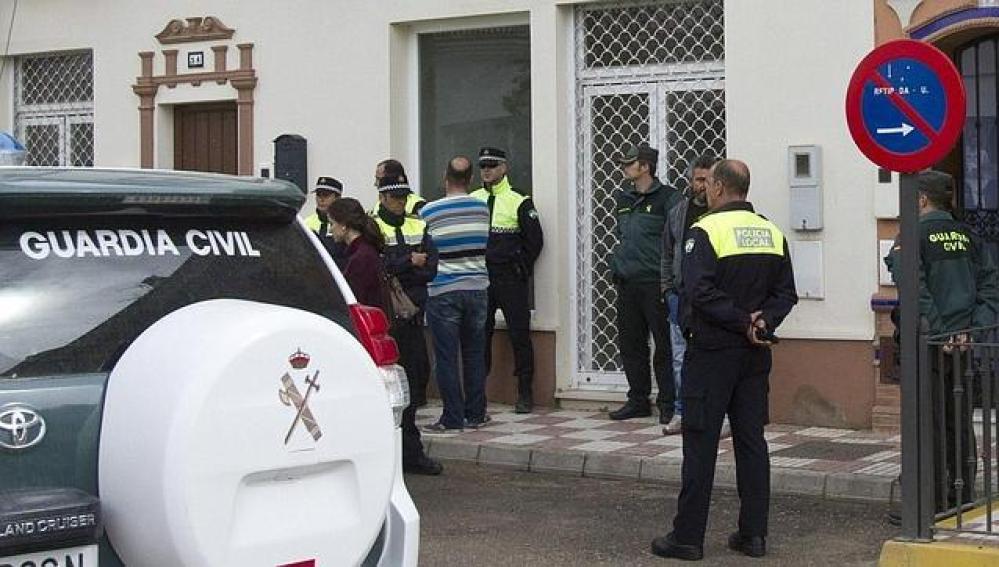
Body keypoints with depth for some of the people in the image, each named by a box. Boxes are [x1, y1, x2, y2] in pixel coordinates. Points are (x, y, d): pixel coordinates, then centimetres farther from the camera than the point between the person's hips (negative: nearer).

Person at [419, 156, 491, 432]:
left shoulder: (428, 212, -8)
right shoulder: (482, 209, 2)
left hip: (443, 291, -3)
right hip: (477, 287, 3)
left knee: (446, 357, 1)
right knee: (474, 354, 11)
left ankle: (453, 418, 1)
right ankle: (475, 414, 16)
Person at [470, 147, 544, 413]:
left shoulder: (519, 202, -3)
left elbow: (535, 240, 0)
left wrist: (521, 269, 0)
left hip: (510, 280, -3)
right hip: (479, 279, 4)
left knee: (519, 335, -2)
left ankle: (525, 392, 5)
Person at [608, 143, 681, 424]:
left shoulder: (667, 198, -8)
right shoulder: (623, 199, 15)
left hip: (655, 283, -7)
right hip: (627, 284, 7)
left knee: (664, 345, -2)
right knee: (630, 344, 11)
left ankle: (668, 404, 5)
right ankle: (638, 400, 20)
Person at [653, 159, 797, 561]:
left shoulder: (705, 231, -12)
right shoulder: (772, 233, 9)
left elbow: (699, 291, -21)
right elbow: (786, 293, 8)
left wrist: (742, 323, -15)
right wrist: (762, 322, -6)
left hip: (711, 351, -6)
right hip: (756, 353, 6)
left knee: (700, 444, -1)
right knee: (751, 441, 10)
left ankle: (688, 536, 2)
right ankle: (753, 534, 13)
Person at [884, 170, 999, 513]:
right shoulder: (968, 237, 8)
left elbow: (917, 294, -18)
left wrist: (938, 333, -16)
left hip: (928, 343, -6)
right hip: (963, 343, 6)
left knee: (929, 424, 0)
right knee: (960, 422, 14)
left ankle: (934, 502, 1)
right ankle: (964, 495, 20)